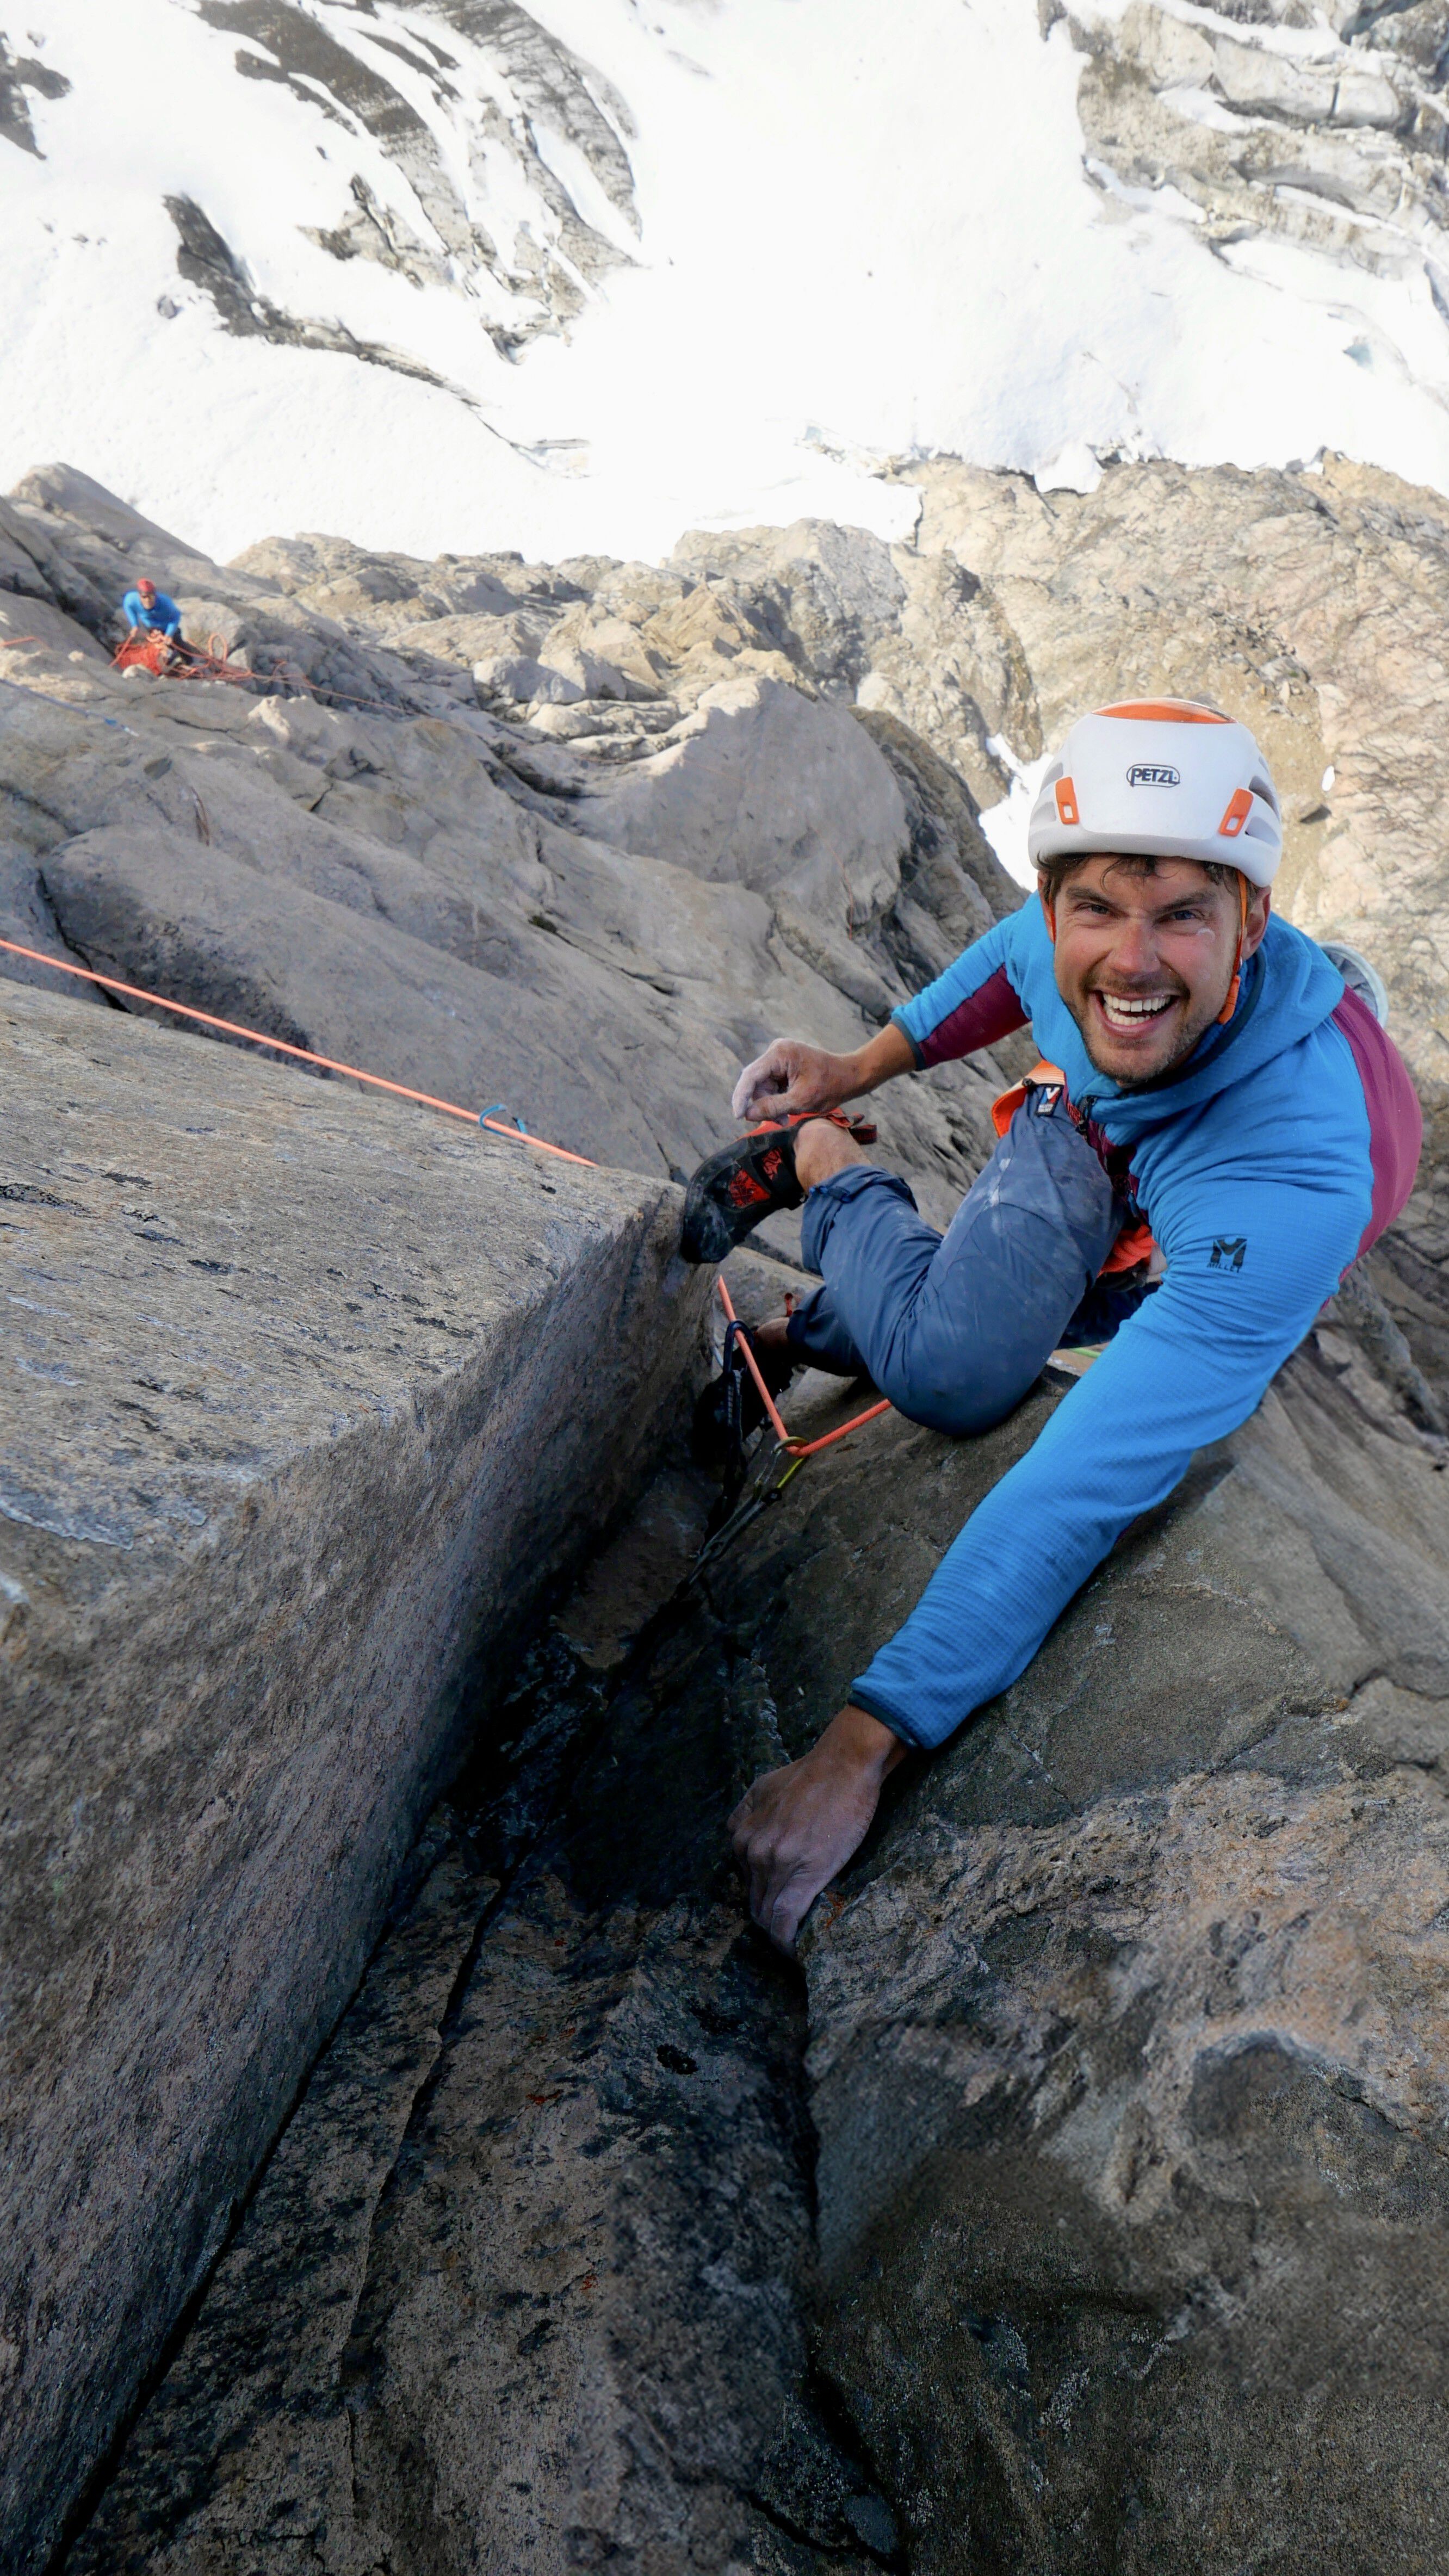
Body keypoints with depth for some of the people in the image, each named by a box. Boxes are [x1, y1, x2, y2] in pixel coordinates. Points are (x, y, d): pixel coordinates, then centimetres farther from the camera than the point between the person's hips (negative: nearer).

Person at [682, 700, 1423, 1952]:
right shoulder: (1068, 939, -34)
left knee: (952, 1369, -24)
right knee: (947, 1367, -24)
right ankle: (818, 1163, 4)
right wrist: (870, 1061, -1)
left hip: (1192, 1264, -2)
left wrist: (861, 1749, -52)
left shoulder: (1293, 1186, -48)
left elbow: (1091, 1485, -52)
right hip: (1081, 1140, 3)